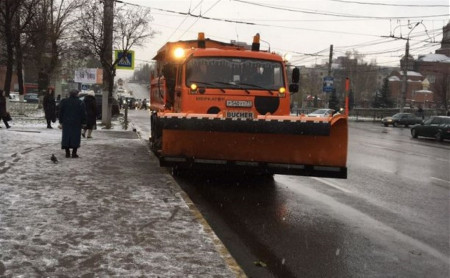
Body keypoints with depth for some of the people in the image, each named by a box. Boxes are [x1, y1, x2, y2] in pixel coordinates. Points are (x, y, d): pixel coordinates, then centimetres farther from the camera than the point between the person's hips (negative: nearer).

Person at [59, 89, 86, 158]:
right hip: (76, 124, -2)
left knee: (66, 137, 7)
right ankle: (74, 153, -2)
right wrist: (83, 122, 3)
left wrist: (61, 122, 13)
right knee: (75, 137, 1)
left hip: (66, 123, 2)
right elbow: (83, 114, -2)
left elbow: (60, 112, 8)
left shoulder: (64, 101, 5)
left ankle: (67, 153, 6)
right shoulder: (80, 103, -3)